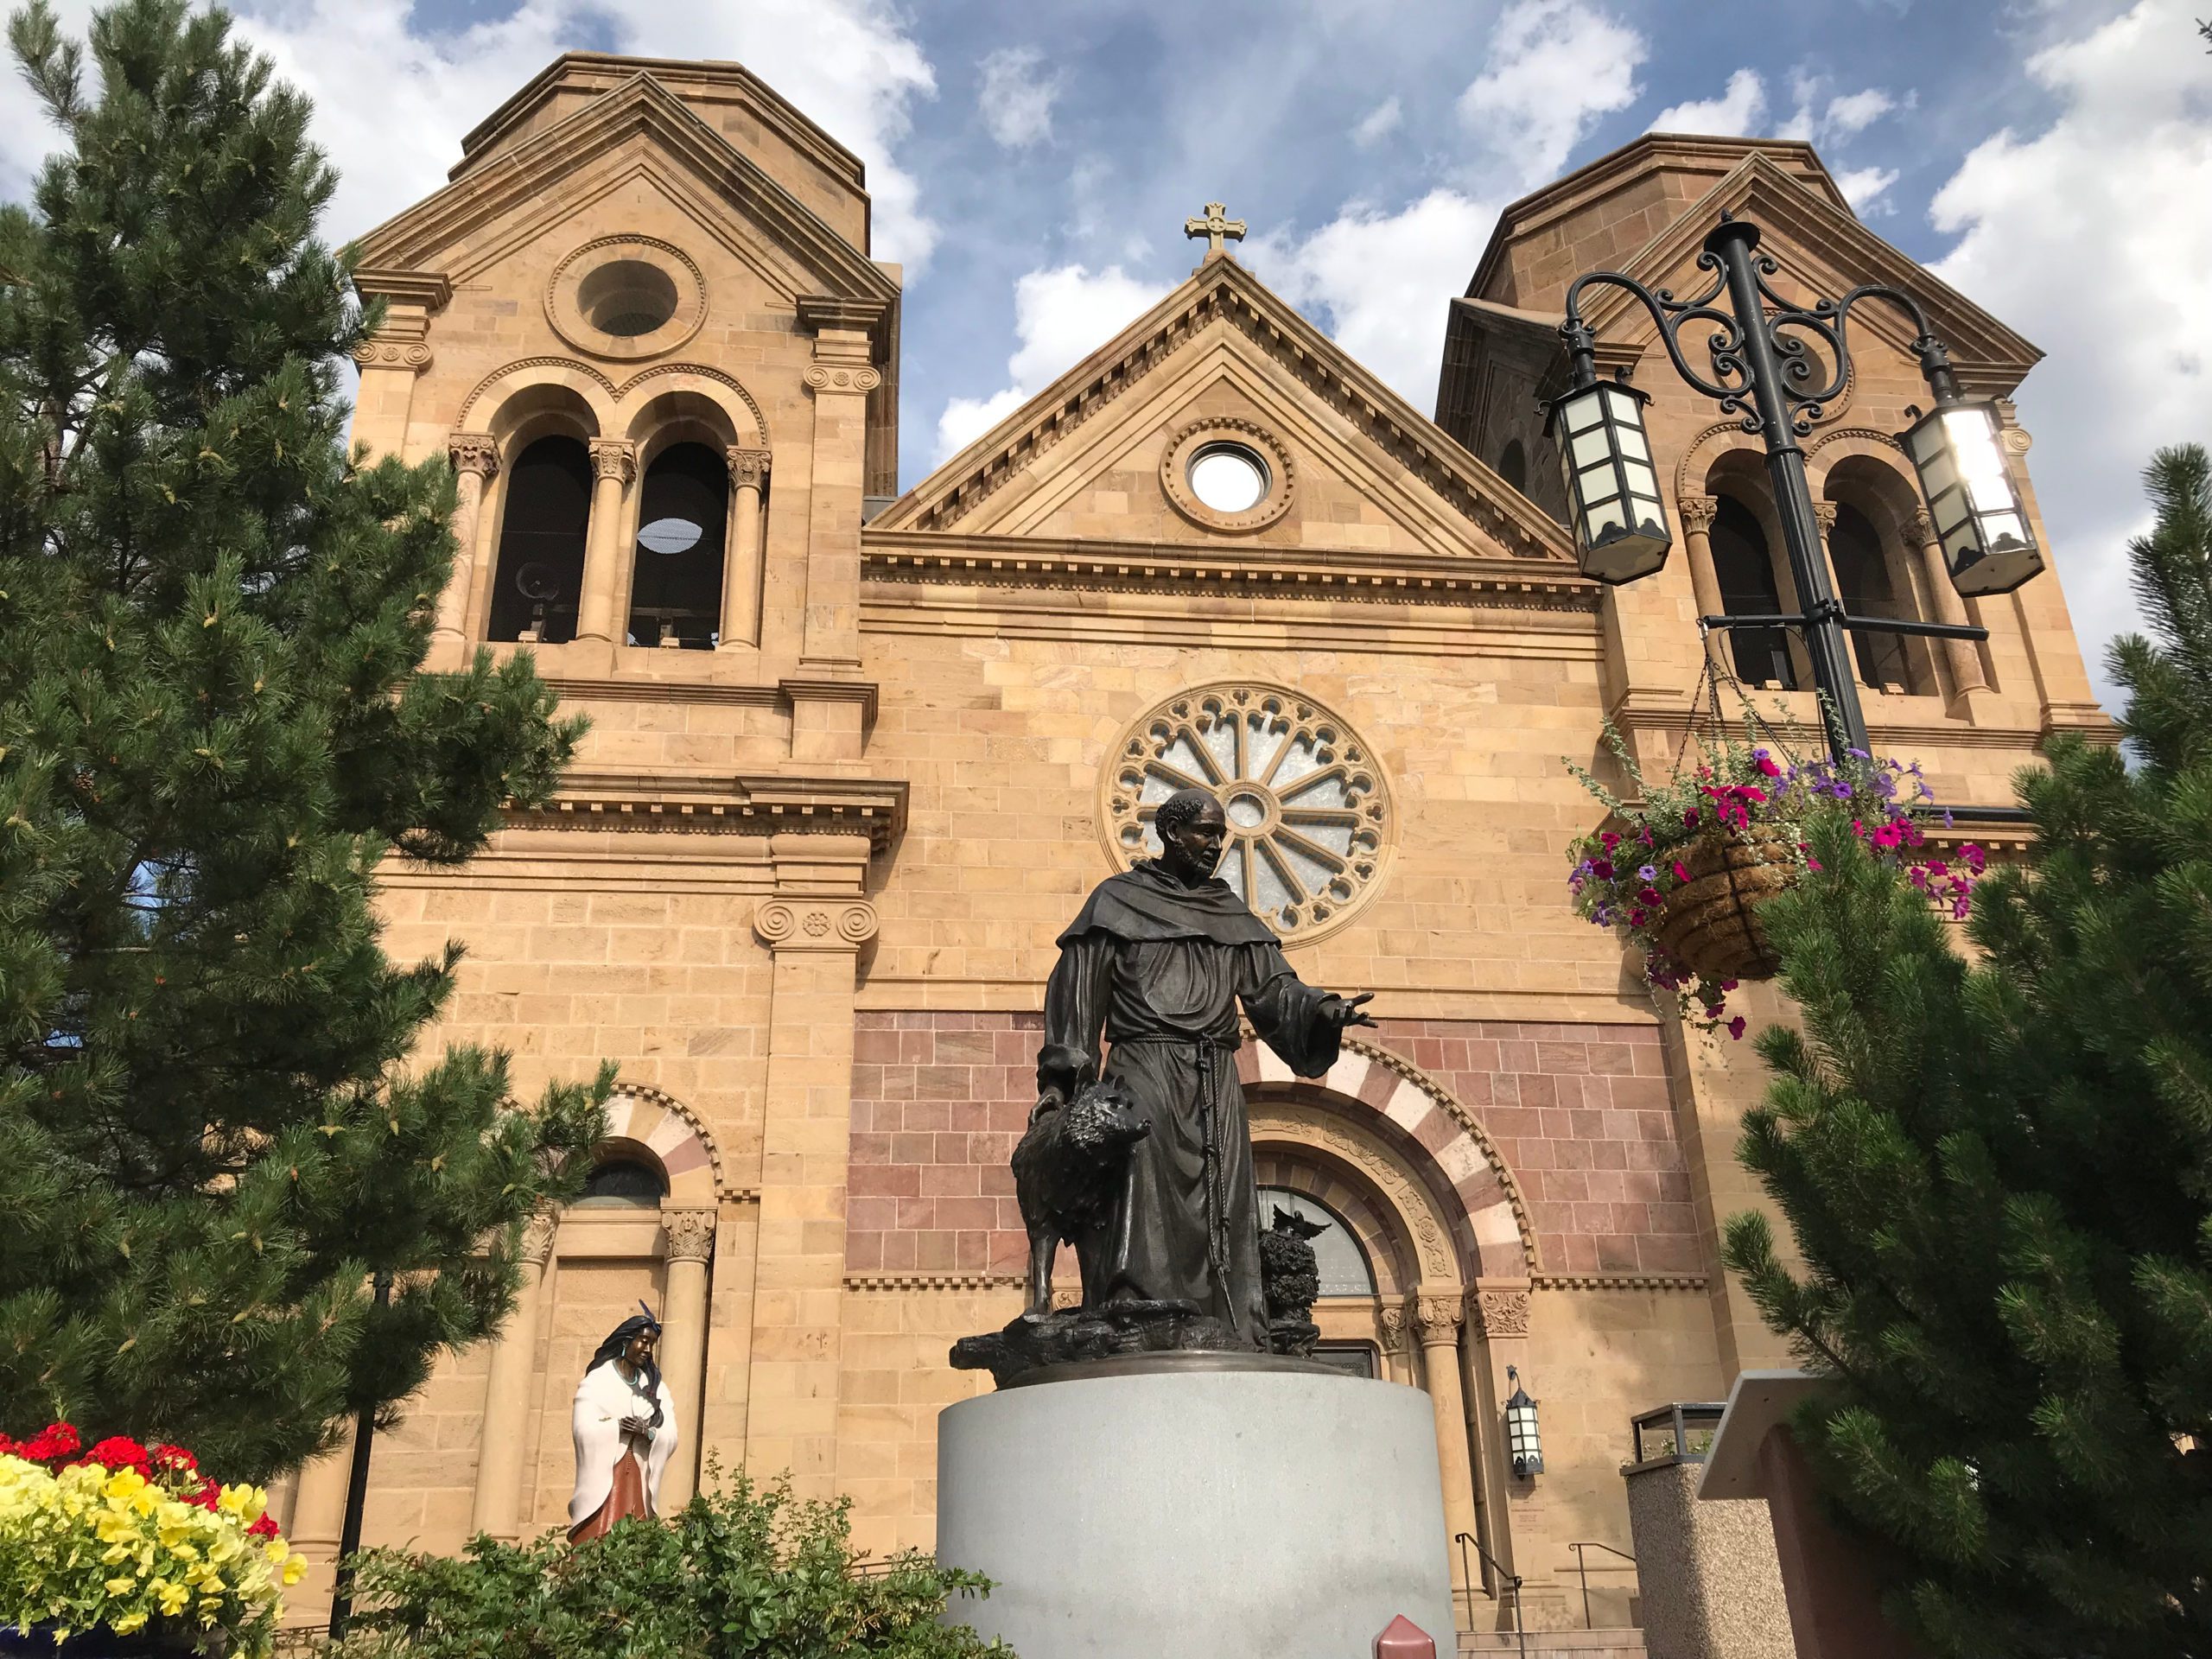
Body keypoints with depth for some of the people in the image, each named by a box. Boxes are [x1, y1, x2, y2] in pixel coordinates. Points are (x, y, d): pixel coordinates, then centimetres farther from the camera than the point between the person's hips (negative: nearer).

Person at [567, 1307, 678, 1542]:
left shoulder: (655, 1386, 14)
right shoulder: (597, 1380, 1)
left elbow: (670, 1436, 3)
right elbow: (585, 1430, -12)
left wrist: (647, 1432, -14)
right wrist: (619, 1426, -10)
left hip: (639, 1482, 4)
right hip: (603, 1478, -4)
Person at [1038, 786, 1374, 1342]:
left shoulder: (1231, 914, 22)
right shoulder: (1118, 899, 9)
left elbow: (1273, 990, 12)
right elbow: (1076, 995, 3)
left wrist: (1322, 1009, -10)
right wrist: (1059, 1080, -7)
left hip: (1217, 1088, 5)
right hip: (1144, 1077, -4)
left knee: (1222, 1233, -1)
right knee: (1144, 1227, -12)